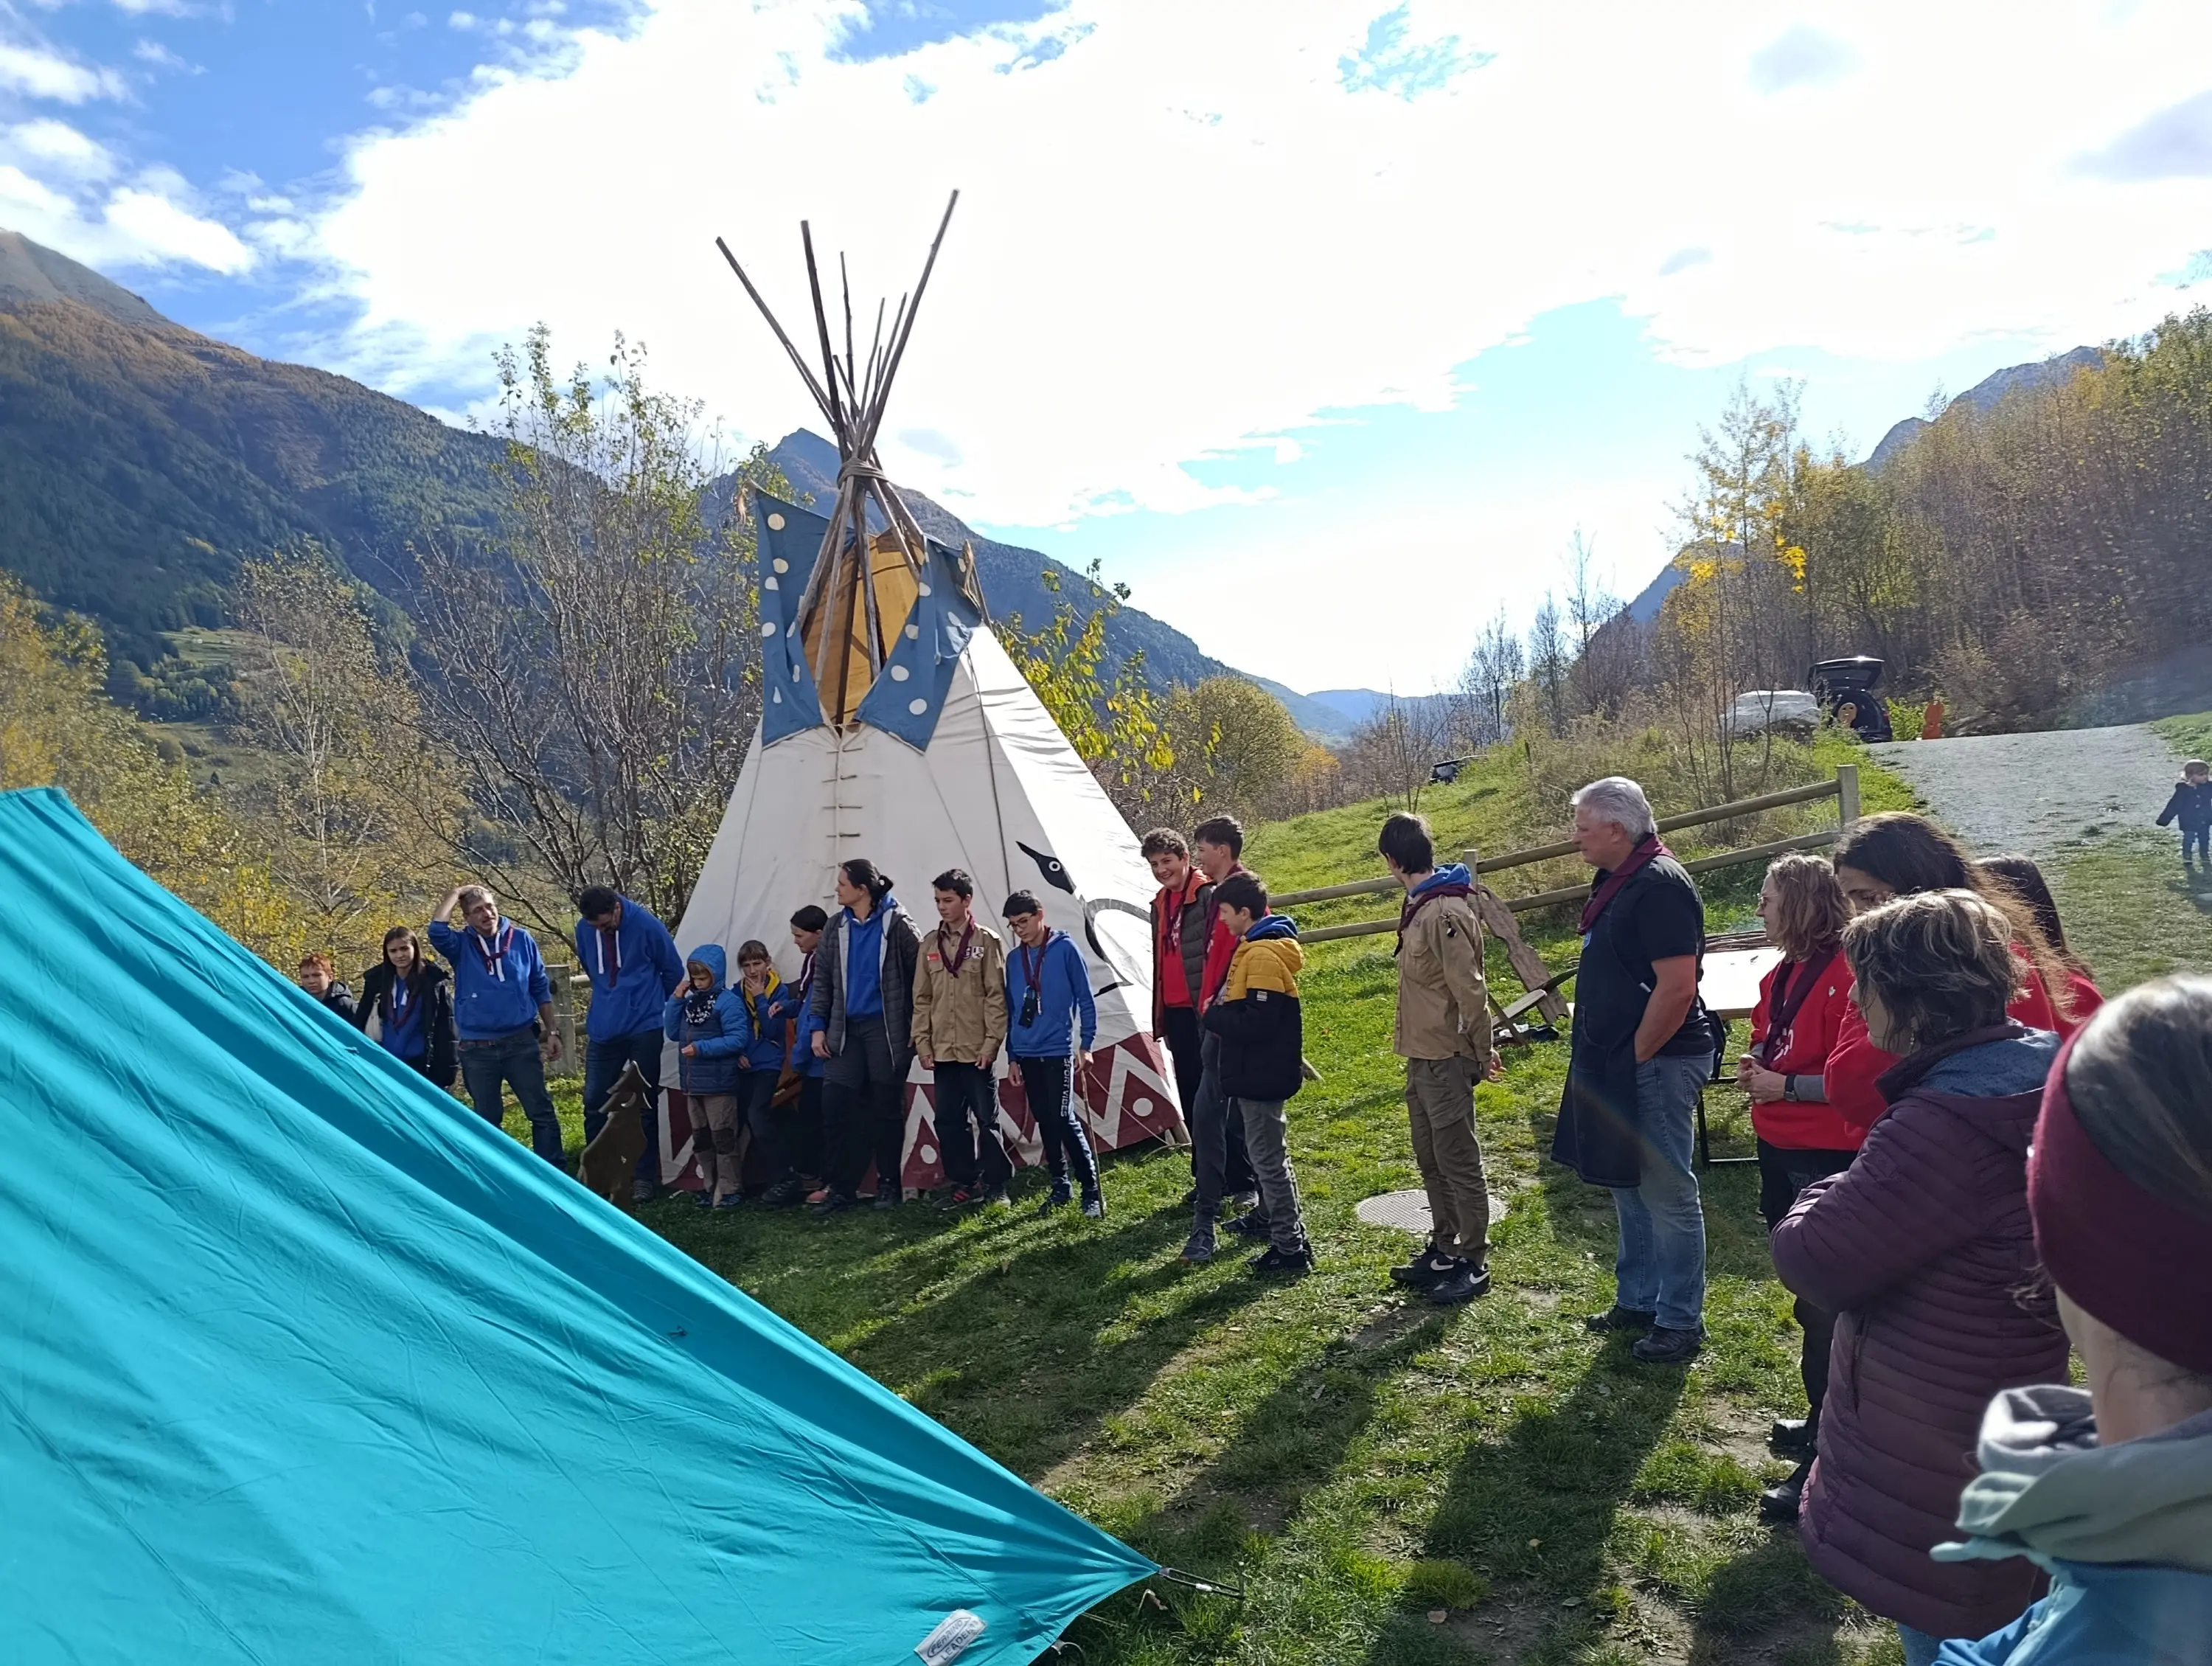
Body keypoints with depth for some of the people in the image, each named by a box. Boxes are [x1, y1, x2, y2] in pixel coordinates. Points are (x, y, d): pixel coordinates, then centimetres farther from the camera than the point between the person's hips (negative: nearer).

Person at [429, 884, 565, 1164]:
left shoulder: (522, 939, 1)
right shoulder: (461, 945, 0)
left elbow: (541, 988, 7)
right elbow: (436, 930, -24)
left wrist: (551, 1032, 6)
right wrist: (455, 893, -9)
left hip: (522, 1042, 0)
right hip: (477, 1050, 0)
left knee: (541, 1111, 1)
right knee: (487, 1118, 12)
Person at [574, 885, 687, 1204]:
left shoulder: (646, 925, -14)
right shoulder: (584, 929, -2)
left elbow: (673, 971, 0)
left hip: (643, 1027, -4)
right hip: (603, 1028, 4)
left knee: (644, 1105, 2)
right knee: (594, 1101, 5)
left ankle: (645, 1178, 10)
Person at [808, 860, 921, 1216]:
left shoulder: (895, 922, -6)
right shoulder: (837, 926, 8)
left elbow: (920, 969, -5)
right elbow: (822, 979, 10)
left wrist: (916, 1019, -5)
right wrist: (819, 1027, 4)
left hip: (886, 1028, -4)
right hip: (845, 1029, 4)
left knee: (887, 1106, 5)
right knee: (835, 1104, -2)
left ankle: (889, 1184, 18)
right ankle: (842, 1187, 7)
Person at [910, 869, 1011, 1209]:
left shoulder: (987, 941, -3)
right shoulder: (930, 944, 10)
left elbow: (997, 997, -6)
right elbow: (922, 998, 11)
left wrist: (991, 1043, -11)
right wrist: (923, 1042, 4)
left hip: (977, 1051, -4)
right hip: (943, 1051, 5)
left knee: (986, 1119, 4)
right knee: (949, 1121, 8)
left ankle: (995, 1185, 16)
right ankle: (962, 1184, 19)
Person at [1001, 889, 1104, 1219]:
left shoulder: (1065, 948, -4)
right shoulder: (1013, 959, 10)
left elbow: (1085, 999, -3)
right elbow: (1011, 1010, 14)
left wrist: (1086, 1045, -7)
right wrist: (1012, 1057, 13)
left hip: (1057, 1050, -5)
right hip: (1026, 1054, 5)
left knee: (1064, 1120, -11)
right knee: (1044, 1121, 10)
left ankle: (1092, 1190, -3)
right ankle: (1060, 1185, 21)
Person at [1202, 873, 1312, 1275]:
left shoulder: (1264, 955, -20)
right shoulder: (1254, 949, 13)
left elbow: (1256, 1022, -26)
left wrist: (1212, 1018, -13)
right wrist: (1219, 1014, 0)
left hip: (1261, 1076, -11)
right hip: (1256, 1073, 11)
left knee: (1268, 1160, -2)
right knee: (1269, 1158, 17)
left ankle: (1290, 1250, 7)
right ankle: (1288, 1242, 26)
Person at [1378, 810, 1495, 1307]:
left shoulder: (1446, 913, -21)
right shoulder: (1420, 907, 9)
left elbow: (1469, 990, -21)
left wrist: (1480, 1052, -14)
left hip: (1445, 1060, -10)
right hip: (1421, 1056, 10)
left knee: (1459, 1162, 1)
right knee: (1431, 1161, 18)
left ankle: (1473, 1264, 13)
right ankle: (1443, 1250, 31)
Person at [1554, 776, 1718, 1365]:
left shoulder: (1660, 886, -19)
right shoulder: (1618, 881, 12)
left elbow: (1677, 990, -25)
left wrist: (1637, 1056, -17)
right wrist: (1608, 1061, 16)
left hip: (1656, 1065, -10)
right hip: (1618, 1064, 10)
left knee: (1667, 1194, 1)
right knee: (1629, 1188, 19)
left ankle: (1681, 1322, 13)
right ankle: (1638, 1300, 32)